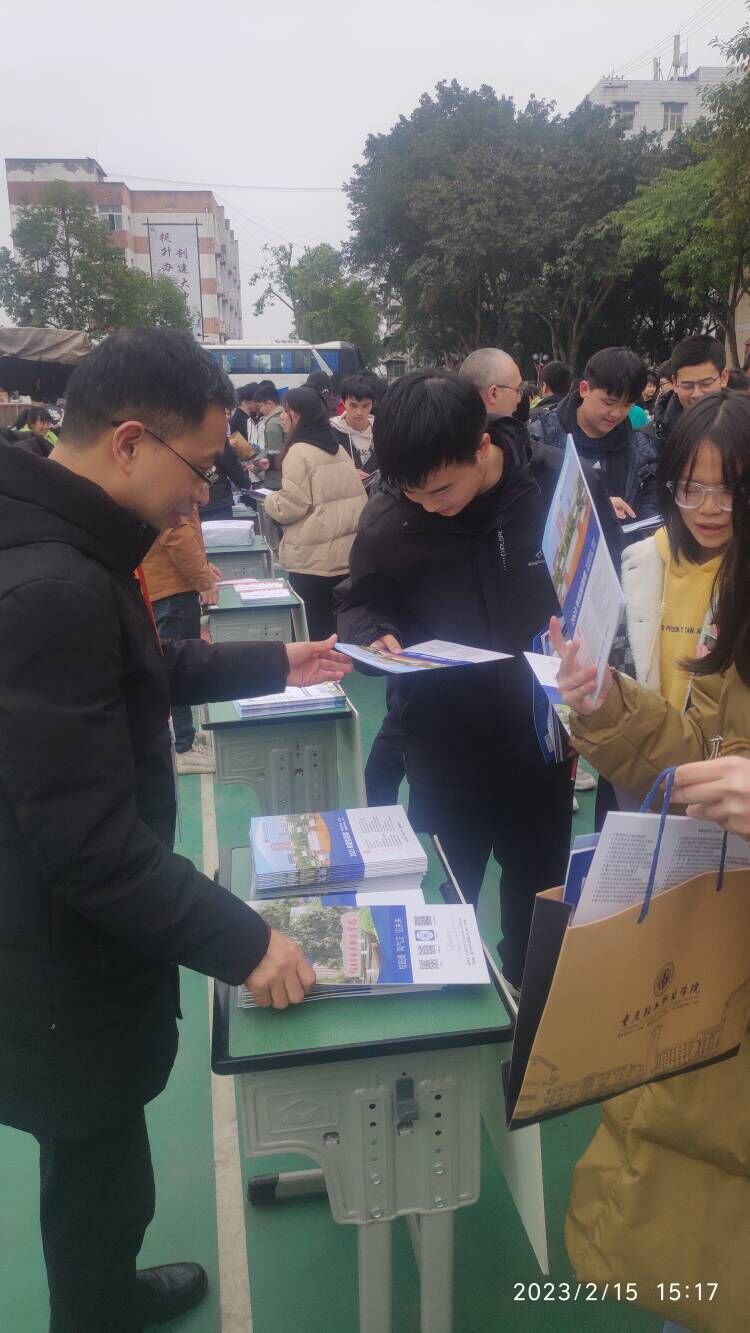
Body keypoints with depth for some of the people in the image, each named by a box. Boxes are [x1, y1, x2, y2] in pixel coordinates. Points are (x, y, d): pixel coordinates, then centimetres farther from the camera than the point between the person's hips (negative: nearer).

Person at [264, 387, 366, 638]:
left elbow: (291, 506, -14)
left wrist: (268, 499, 4)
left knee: (318, 626, 1)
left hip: (315, 558, -7)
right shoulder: (338, 447, 13)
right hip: (346, 552, 7)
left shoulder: (299, 451, -11)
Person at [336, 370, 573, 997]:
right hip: (446, 757, -1)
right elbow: (358, 601, 5)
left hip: (541, 750, 1)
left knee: (537, 913, 21)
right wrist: (374, 635, -17)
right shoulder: (387, 520, -12)